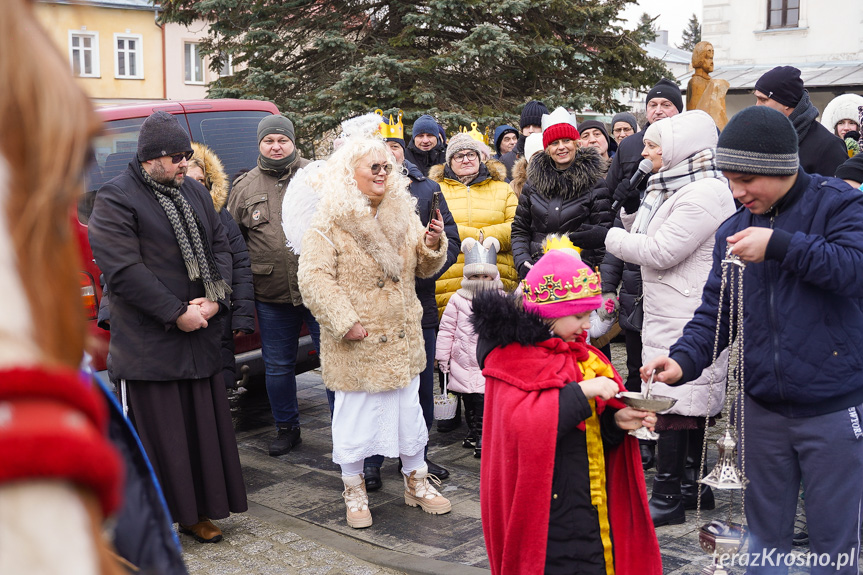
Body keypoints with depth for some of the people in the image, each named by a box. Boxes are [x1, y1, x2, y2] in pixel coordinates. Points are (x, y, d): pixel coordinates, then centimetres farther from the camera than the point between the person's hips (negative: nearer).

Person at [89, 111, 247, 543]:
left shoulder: (195, 193, 14)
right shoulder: (115, 199, -7)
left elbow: (221, 248, 13)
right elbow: (123, 269, -16)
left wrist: (215, 301, -4)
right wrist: (176, 313, -16)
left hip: (200, 337, 6)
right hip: (149, 342, -6)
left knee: (204, 424, 10)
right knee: (155, 431, 0)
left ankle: (196, 511, 23)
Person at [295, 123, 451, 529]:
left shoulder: (402, 213, 8)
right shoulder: (329, 222, -10)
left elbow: (423, 268, 14)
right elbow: (313, 278, -16)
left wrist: (432, 245, -8)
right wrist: (344, 322, -21)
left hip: (402, 339, 5)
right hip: (356, 343, -5)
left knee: (409, 408, 14)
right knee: (354, 415, 6)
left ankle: (416, 482, 32)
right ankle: (354, 491, 25)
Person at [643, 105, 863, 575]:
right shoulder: (733, 231, 6)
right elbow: (715, 312, 3)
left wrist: (780, 245, -25)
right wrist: (684, 359, -13)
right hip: (761, 409, 4)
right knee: (764, 534, 16)